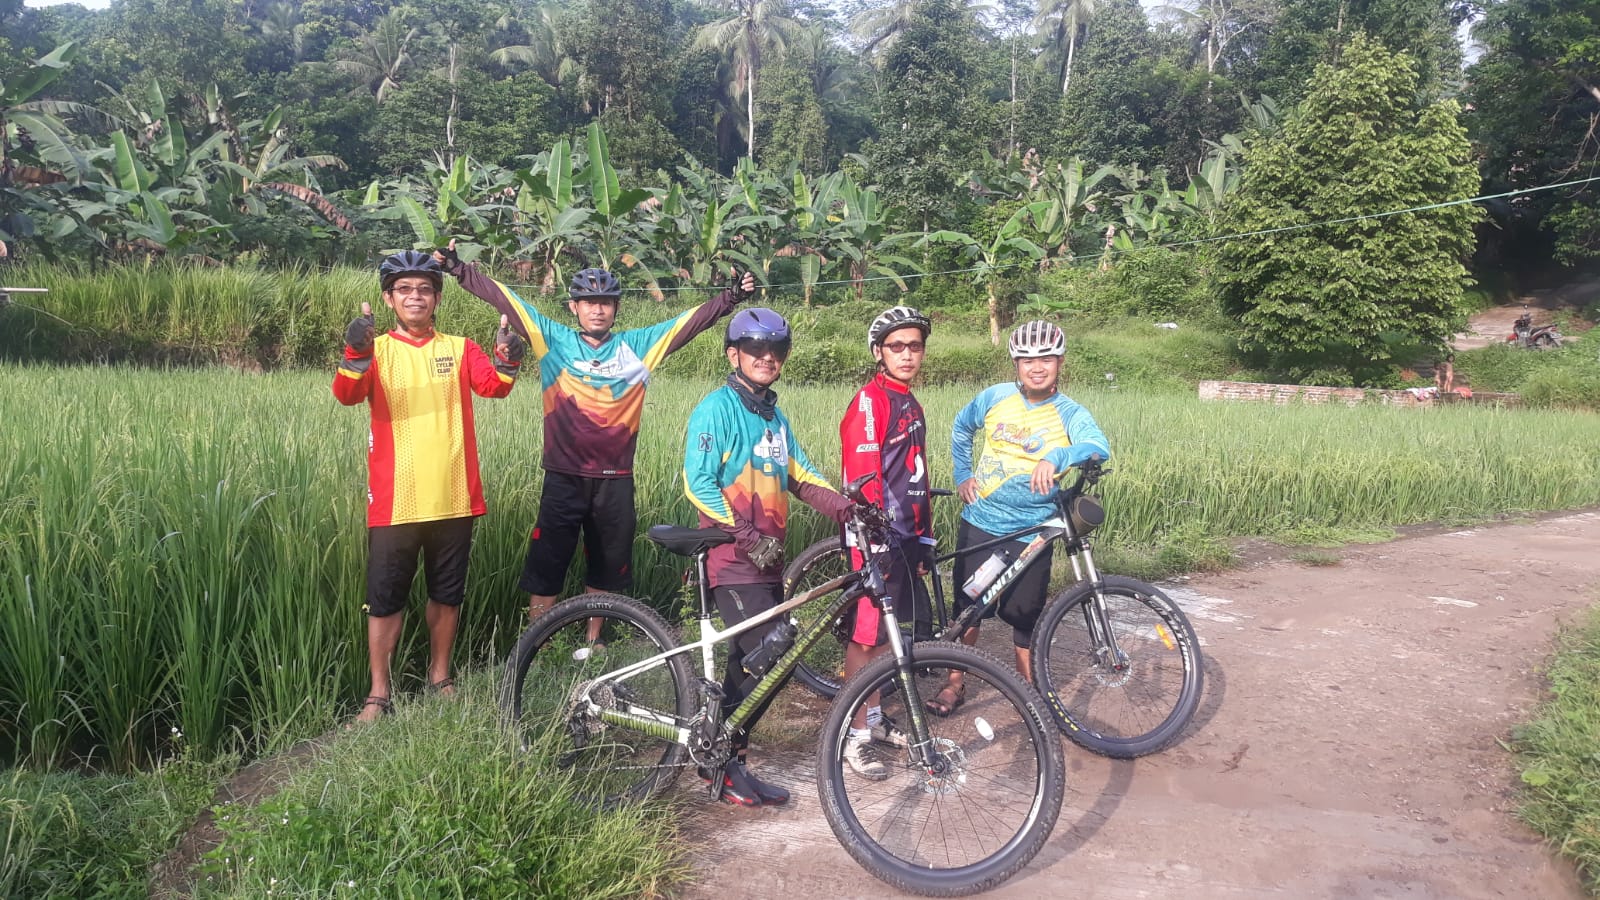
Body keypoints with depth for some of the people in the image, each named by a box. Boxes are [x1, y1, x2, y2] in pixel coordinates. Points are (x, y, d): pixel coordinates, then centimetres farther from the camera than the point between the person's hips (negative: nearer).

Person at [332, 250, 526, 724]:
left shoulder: (459, 348, 6)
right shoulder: (376, 350, 2)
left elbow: (492, 386, -11)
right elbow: (347, 394, -16)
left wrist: (506, 361, -33)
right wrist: (356, 354, -36)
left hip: (453, 498, 2)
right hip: (394, 501, -1)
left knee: (447, 594, 14)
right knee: (385, 599, 5)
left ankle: (440, 677, 31)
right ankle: (379, 693, 17)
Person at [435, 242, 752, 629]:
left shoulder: (637, 346, 4)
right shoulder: (554, 341, 2)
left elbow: (692, 320, 1)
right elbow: (503, 298, -1)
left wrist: (733, 296, -8)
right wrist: (457, 267, -6)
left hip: (615, 481, 2)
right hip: (564, 477, -2)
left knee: (606, 569, 15)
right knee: (545, 570, 3)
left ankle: (593, 642, 33)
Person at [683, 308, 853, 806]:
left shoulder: (774, 415, 17)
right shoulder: (718, 408, -8)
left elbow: (800, 475, 13)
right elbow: (698, 483, -15)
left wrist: (844, 506, -3)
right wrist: (747, 536, -21)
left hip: (768, 559, 8)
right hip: (733, 559, -8)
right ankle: (724, 758, 0)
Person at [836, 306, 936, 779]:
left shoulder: (910, 403, 17)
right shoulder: (870, 400, -12)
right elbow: (862, 474, -19)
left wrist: (924, 538, 21)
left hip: (905, 536, 9)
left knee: (889, 630, 15)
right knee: (866, 635, -2)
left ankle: (874, 718, 28)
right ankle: (856, 735, 7)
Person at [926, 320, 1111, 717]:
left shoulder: (1070, 414, -9)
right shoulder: (995, 397, 0)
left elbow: (1098, 447, -30)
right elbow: (961, 429, 19)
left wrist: (1056, 458, -48)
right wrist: (963, 475, 10)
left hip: (1031, 532, -2)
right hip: (979, 522, 2)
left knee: (1025, 617, 7)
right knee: (967, 605, 10)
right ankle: (955, 684, 25)